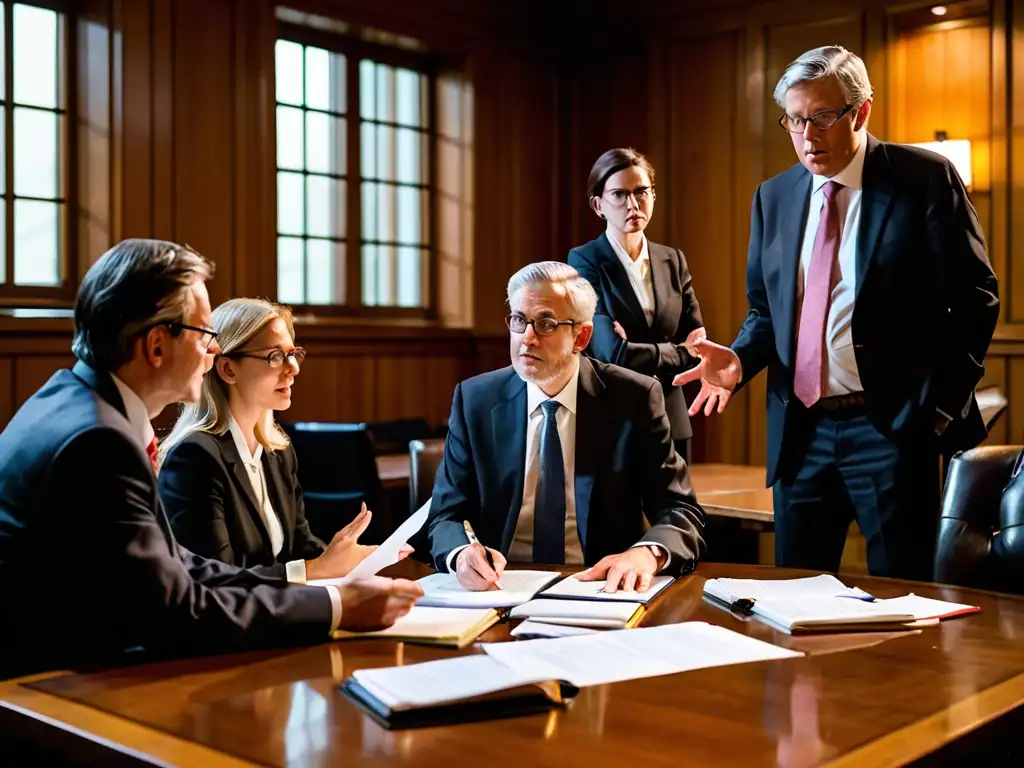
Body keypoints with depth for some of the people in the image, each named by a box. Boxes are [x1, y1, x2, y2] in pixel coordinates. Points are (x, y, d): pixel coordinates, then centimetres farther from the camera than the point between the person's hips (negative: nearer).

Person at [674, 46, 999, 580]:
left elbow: (973, 298, -4)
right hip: (799, 429, 5)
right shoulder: (773, 196, 10)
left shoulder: (925, 179, -5)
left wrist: (945, 404, -8)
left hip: (892, 427, -4)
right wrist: (740, 359, -4)